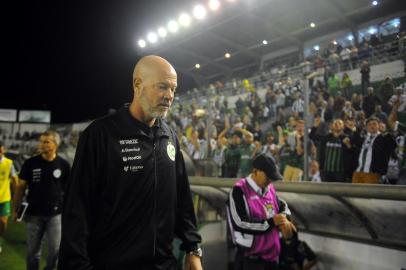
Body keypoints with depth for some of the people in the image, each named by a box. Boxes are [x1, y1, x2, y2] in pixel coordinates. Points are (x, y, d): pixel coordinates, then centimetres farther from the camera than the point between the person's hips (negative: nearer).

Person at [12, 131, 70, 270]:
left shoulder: (63, 165, -4)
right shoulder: (30, 163, -2)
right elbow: (21, 187, 5)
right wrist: (15, 209, 3)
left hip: (56, 214, -1)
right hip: (34, 213, 1)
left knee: (55, 249, 6)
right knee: (32, 249, 14)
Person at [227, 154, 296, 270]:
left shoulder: (269, 188, 7)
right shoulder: (239, 191, -17)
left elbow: (282, 205, 21)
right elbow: (240, 223, -24)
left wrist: (284, 219, -3)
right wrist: (272, 222, -17)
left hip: (272, 254, 7)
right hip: (250, 258, -7)